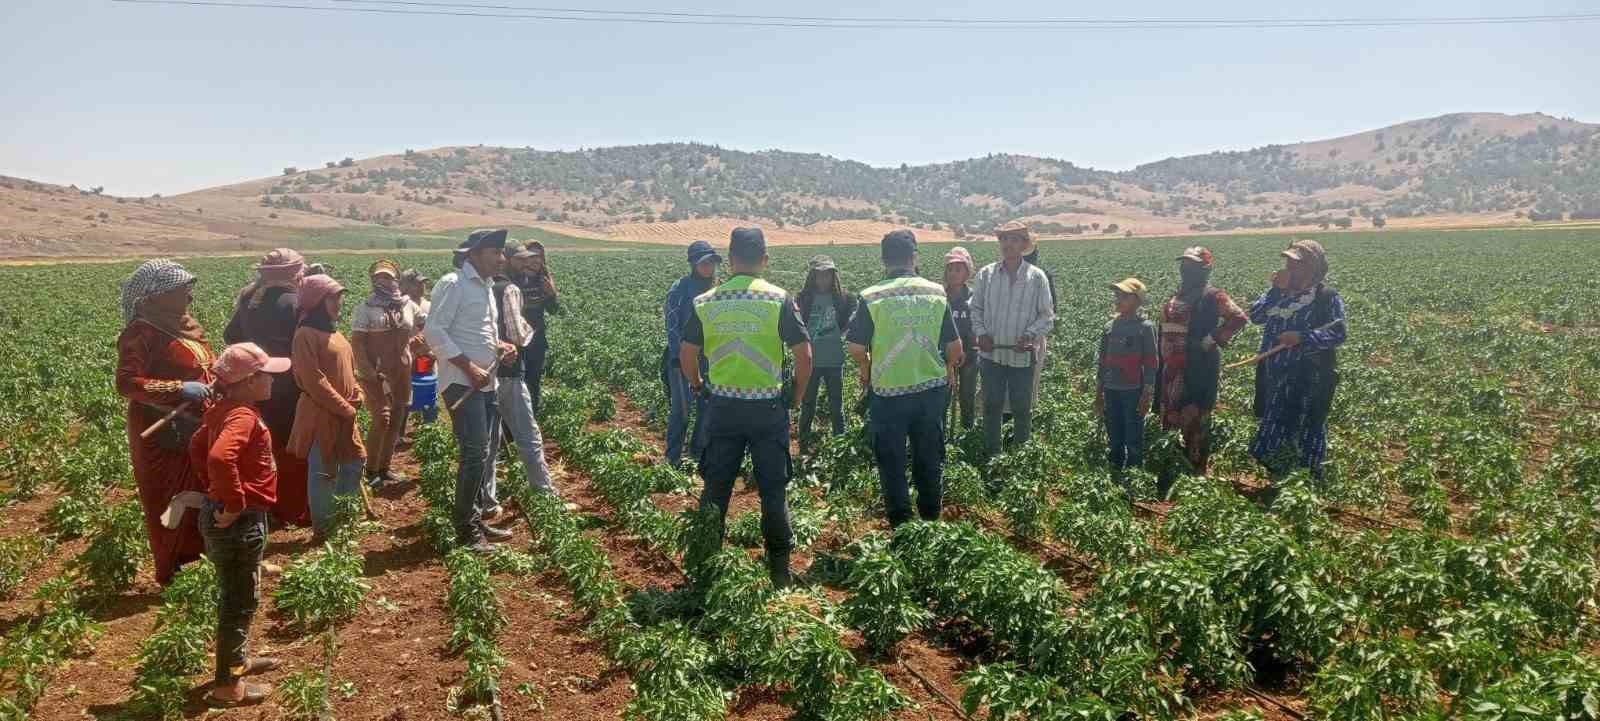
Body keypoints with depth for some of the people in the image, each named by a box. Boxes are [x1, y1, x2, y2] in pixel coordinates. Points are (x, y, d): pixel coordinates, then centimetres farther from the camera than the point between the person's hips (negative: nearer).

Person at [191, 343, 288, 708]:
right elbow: (220, 458, -41)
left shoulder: (223, 408, 6)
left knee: (236, 597, 24)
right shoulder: (244, 416, -24)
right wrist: (233, 504, -28)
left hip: (223, 516, 10)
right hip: (240, 522, -10)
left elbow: (198, 447, 21)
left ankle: (236, 659, 40)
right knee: (239, 602, 4)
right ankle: (227, 684, 16)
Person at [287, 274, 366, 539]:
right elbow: (314, 381, -20)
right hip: (321, 415, -9)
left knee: (355, 463, 15)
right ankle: (323, 527, 15)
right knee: (323, 471, 2)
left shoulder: (334, 333, 12)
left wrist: (356, 399, 2)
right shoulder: (306, 335, -15)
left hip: (345, 415, 9)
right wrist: (345, 409, -16)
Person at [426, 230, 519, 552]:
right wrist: (469, 367, -20)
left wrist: (499, 345, 6)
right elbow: (434, 332, -17)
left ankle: (477, 519, 23)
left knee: (483, 454, 13)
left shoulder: (486, 286, 16)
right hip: (462, 383, -9)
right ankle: (465, 528, -1)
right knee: (475, 454, -11)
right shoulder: (452, 284, -11)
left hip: (486, 384, 9)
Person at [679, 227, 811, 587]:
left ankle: (704, 560, 22)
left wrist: (696, 383, 23)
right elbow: (804, 354, -9)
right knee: (773, 489, 7)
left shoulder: (706, 302, 0)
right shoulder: (779, 300, -7)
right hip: (769, 407, -2)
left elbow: (686, 352, 5)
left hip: (723, 406, 2)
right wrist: (797, 395, 5)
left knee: (716, 487, 13)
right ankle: (779, 568, 14)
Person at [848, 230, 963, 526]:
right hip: (932, 388, 3)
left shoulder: (872, 297, -12)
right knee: (929, 459, 18)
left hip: (888, 392, -3)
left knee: (892, 462, 12)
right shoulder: (937, 293, -3)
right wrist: (949, 368, 21)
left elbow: (856, 348, -10)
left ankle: (900, 522, 19)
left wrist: (866, 371, 11)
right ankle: (931, 517, 29)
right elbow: (955, 345, 1)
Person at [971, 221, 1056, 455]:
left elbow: (1047, 315, -1)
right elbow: (976, 308, 9)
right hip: (992, 353, 1)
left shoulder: (1037, 277, -3)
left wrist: (1031, 335, -18)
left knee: (1022, 408, 8)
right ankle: (992, 453, 20)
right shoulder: (986, 274, 2)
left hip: (1022, 355, -1)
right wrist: (981, 332, -8)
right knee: (992, 406, 7)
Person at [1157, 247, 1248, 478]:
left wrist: (1212, 340, -19)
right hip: (1173, 368, 8)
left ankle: (1198, 469, 7)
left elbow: (1240, 318, -20)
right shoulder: (1176, 295, 15)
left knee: (1195, 419, -3)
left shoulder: (1211, 296, -10)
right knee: (1171, 416, 13)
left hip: (1198, 367, -8)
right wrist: (1163, 361, 17)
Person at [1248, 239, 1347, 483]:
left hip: (1308, 378, -6)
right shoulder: (1280, 291, 9)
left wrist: (1302, 337, -25)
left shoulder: (1327, 297, -8)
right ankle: (1280, 479, 31)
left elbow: (1338, 335, -15)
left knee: (1307, 427, 3)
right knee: (1274, 426, 16)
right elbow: (1255, 316, -2)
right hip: (1275, 376, 6)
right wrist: (1275, 290, -10)